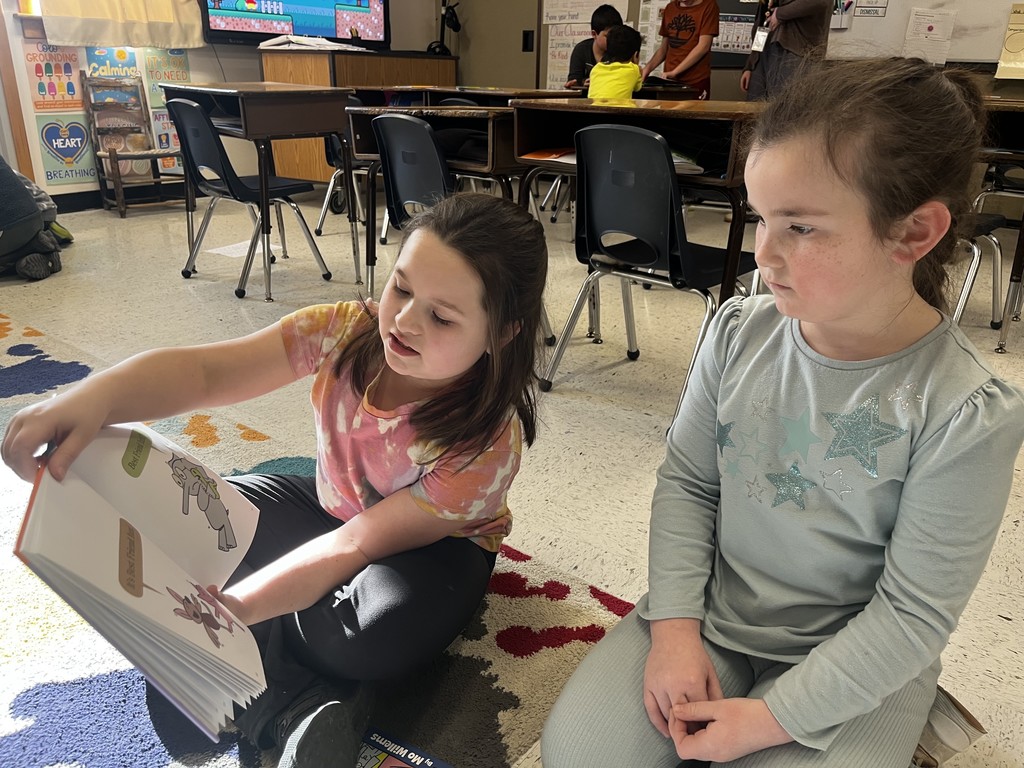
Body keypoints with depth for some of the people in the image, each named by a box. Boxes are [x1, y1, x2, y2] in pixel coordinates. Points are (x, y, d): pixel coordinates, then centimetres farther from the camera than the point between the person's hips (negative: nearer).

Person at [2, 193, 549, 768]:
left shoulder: (487, 444, -31)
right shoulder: (347, 331, -22)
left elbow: (355, 547, -29)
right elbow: (204, 371, -32)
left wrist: (229, 608, -36)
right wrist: (93, 398, -51)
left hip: (436, 545, -4)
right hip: (331, 508, 5)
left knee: (386, 631, -38)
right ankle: (299, 701, -14)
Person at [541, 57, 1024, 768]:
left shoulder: (967, 416, -21)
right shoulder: (740, 331, -10)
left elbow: (913, 613, -15)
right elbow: (686, 482, -2)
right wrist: (675, 627, -10)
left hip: (852, 663, -2)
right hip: (708, 616, 3)